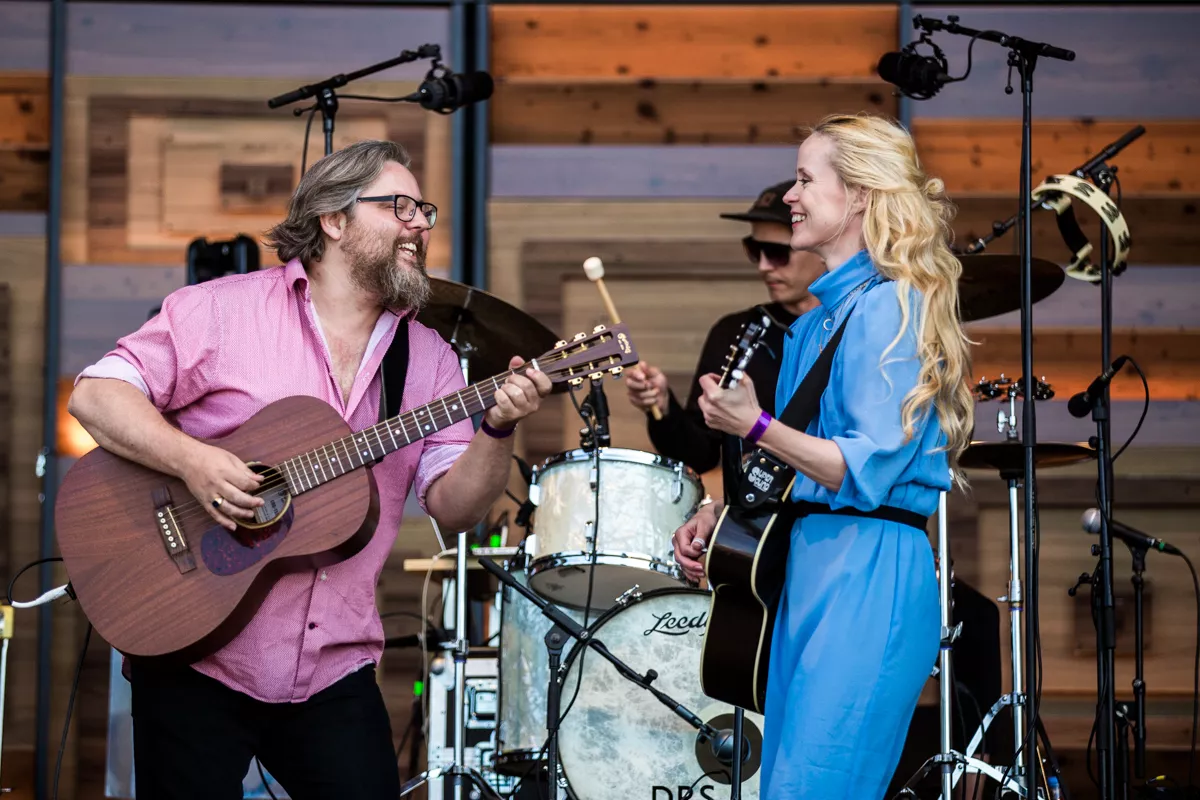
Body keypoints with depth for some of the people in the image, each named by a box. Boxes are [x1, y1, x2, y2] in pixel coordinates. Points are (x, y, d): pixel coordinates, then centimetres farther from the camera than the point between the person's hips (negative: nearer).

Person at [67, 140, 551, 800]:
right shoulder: (224, 310, -3)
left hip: (333, 671, 3)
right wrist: (190, 460, -22)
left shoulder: (428, 360, 8)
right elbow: (96, 394, -7)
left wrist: (498, 430, -17)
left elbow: (452, 508, 1)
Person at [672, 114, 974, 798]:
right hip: (807, 568, 10)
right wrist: (719, 514, 13)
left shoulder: (889, 306, -11)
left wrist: (757, 428, -20)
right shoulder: (820, 319, 19)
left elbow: (869, 470, -17)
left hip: (869, 578, -10)